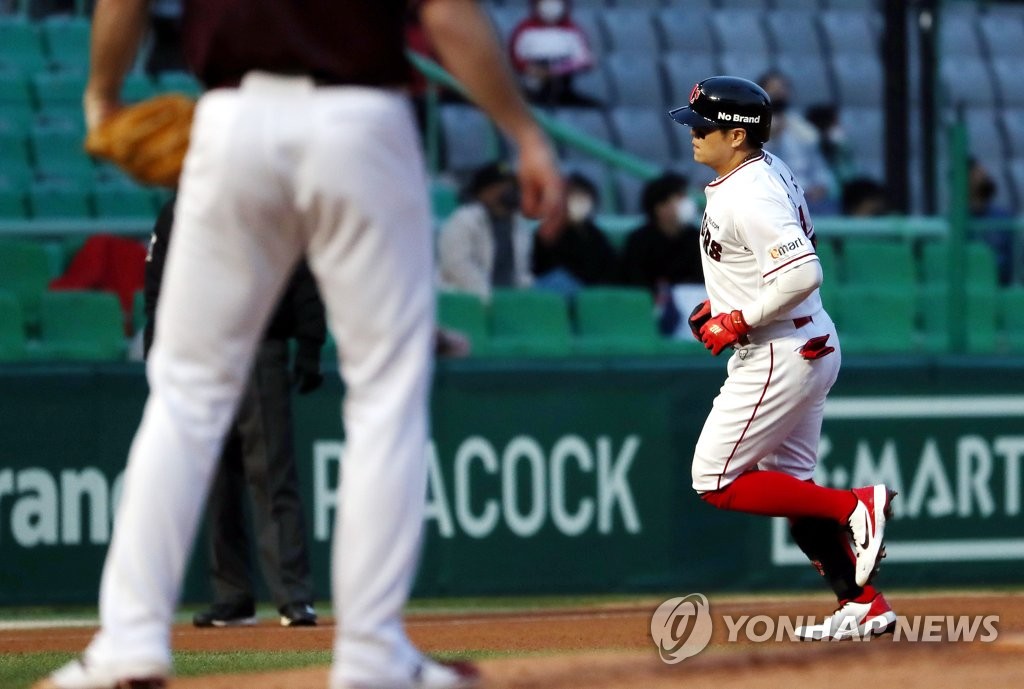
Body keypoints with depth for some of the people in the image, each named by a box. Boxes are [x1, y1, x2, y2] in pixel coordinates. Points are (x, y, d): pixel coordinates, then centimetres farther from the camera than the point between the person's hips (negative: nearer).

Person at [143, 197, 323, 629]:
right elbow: (158, 293, 12)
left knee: (272, 477, -9)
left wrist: (308, 350, -6)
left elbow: (305, 283, 2)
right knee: (217, 484, 5)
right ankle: (232, 598, 11)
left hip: (260, 354, -3)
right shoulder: (177, 215, 12)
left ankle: (293, 596, -11)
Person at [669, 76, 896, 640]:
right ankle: (863, 605, 13)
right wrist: (719, 303, 15)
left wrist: (739, 320, -21)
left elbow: (803, 273, -31)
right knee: (788, 484, 15)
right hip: (812, 347, 10)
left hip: (778, 356, -10)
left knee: (716, 482, -4)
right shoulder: (767, 170, 9)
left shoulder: (751, 196, -22)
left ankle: (855, 507, -7)